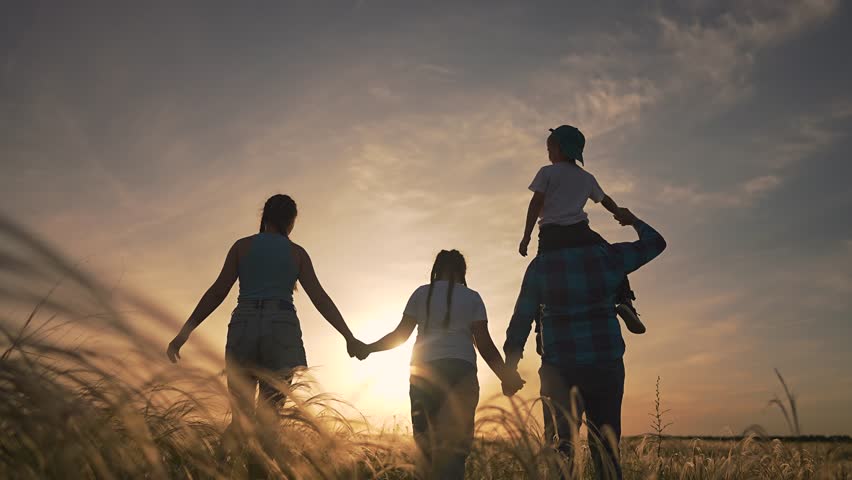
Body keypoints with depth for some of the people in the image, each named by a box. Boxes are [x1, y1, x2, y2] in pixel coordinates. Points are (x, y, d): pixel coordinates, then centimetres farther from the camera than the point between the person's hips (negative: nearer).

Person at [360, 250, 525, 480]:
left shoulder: (421, 294, 11)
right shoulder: (472, 297, 9)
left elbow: (400, 334, 8)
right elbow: (484, 342, 3)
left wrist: (368, 348, 21)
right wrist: (505, 376, 12)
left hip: (424, 370, 1)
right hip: (460, 370, -1)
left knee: (426, 435, 6)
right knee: (455, 439, -1)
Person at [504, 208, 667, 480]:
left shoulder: (541, 265, 0)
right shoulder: (607, 255, 5)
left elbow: (522, 316, -2)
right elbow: (655, 243, 19)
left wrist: (510, 366, 2)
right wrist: (634, 221, 36)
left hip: (559, 366, -1)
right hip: (606, 363, 2)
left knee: (558, 445, 5)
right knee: (606, 445, 9)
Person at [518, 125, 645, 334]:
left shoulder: (547, 172, 6)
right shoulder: (586, 178, 20)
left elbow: (536, 204, -2)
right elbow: (605, 199, 35)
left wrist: (526, 237, -2)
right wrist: (620, 213, 55)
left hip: (551, 235, -2)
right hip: (579, 232, 3)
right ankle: (624, 300, -4)